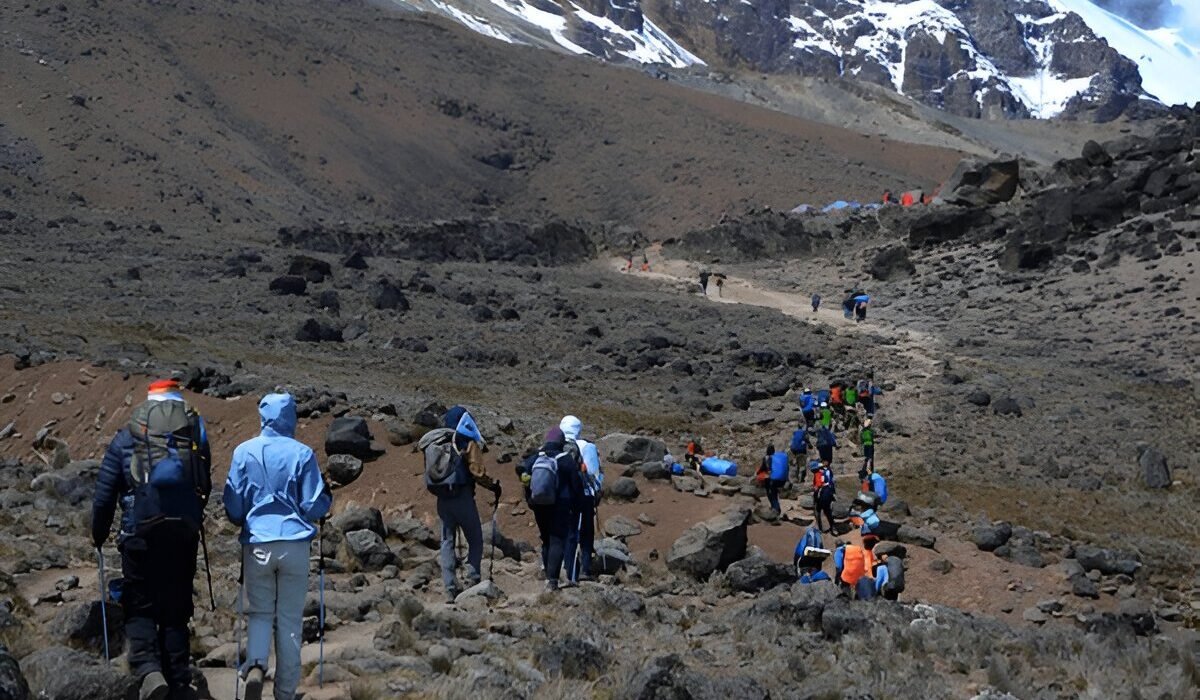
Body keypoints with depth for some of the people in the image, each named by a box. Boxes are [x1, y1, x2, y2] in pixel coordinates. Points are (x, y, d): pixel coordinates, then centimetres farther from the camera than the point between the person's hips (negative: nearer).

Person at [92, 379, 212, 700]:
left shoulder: (126, 438, 9)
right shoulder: (196, 430, 13)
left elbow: (104, 493, 8)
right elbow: (206, 487, 15)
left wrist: (99, 535, 20)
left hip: (141, 532, -2)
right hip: (184, 532, 2)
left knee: (139, 607, 5)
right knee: (176, 609, 12)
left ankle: (148, 670, -15)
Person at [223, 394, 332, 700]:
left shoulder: (244, 452, 0)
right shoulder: (302, 453, -3)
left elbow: (233, 507, 4)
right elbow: (314, 507, -1)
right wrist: (327, 499, 21)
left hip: (257, 544, 1)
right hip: (295, 544, -1)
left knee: (259, 613, 12)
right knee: (290, 620, 7)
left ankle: (255, 666, -15)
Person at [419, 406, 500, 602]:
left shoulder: (434, 444, 10)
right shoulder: (468, 443, -8)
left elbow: (429, 474, 10)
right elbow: (478, 472, -12)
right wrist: (494, 485, 1)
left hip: (442, 499, 5)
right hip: (462, 497, -5)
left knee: (447, 542, 7)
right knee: (475, 540, 8)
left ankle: (450, 589, 2)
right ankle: (473, 579, -4)